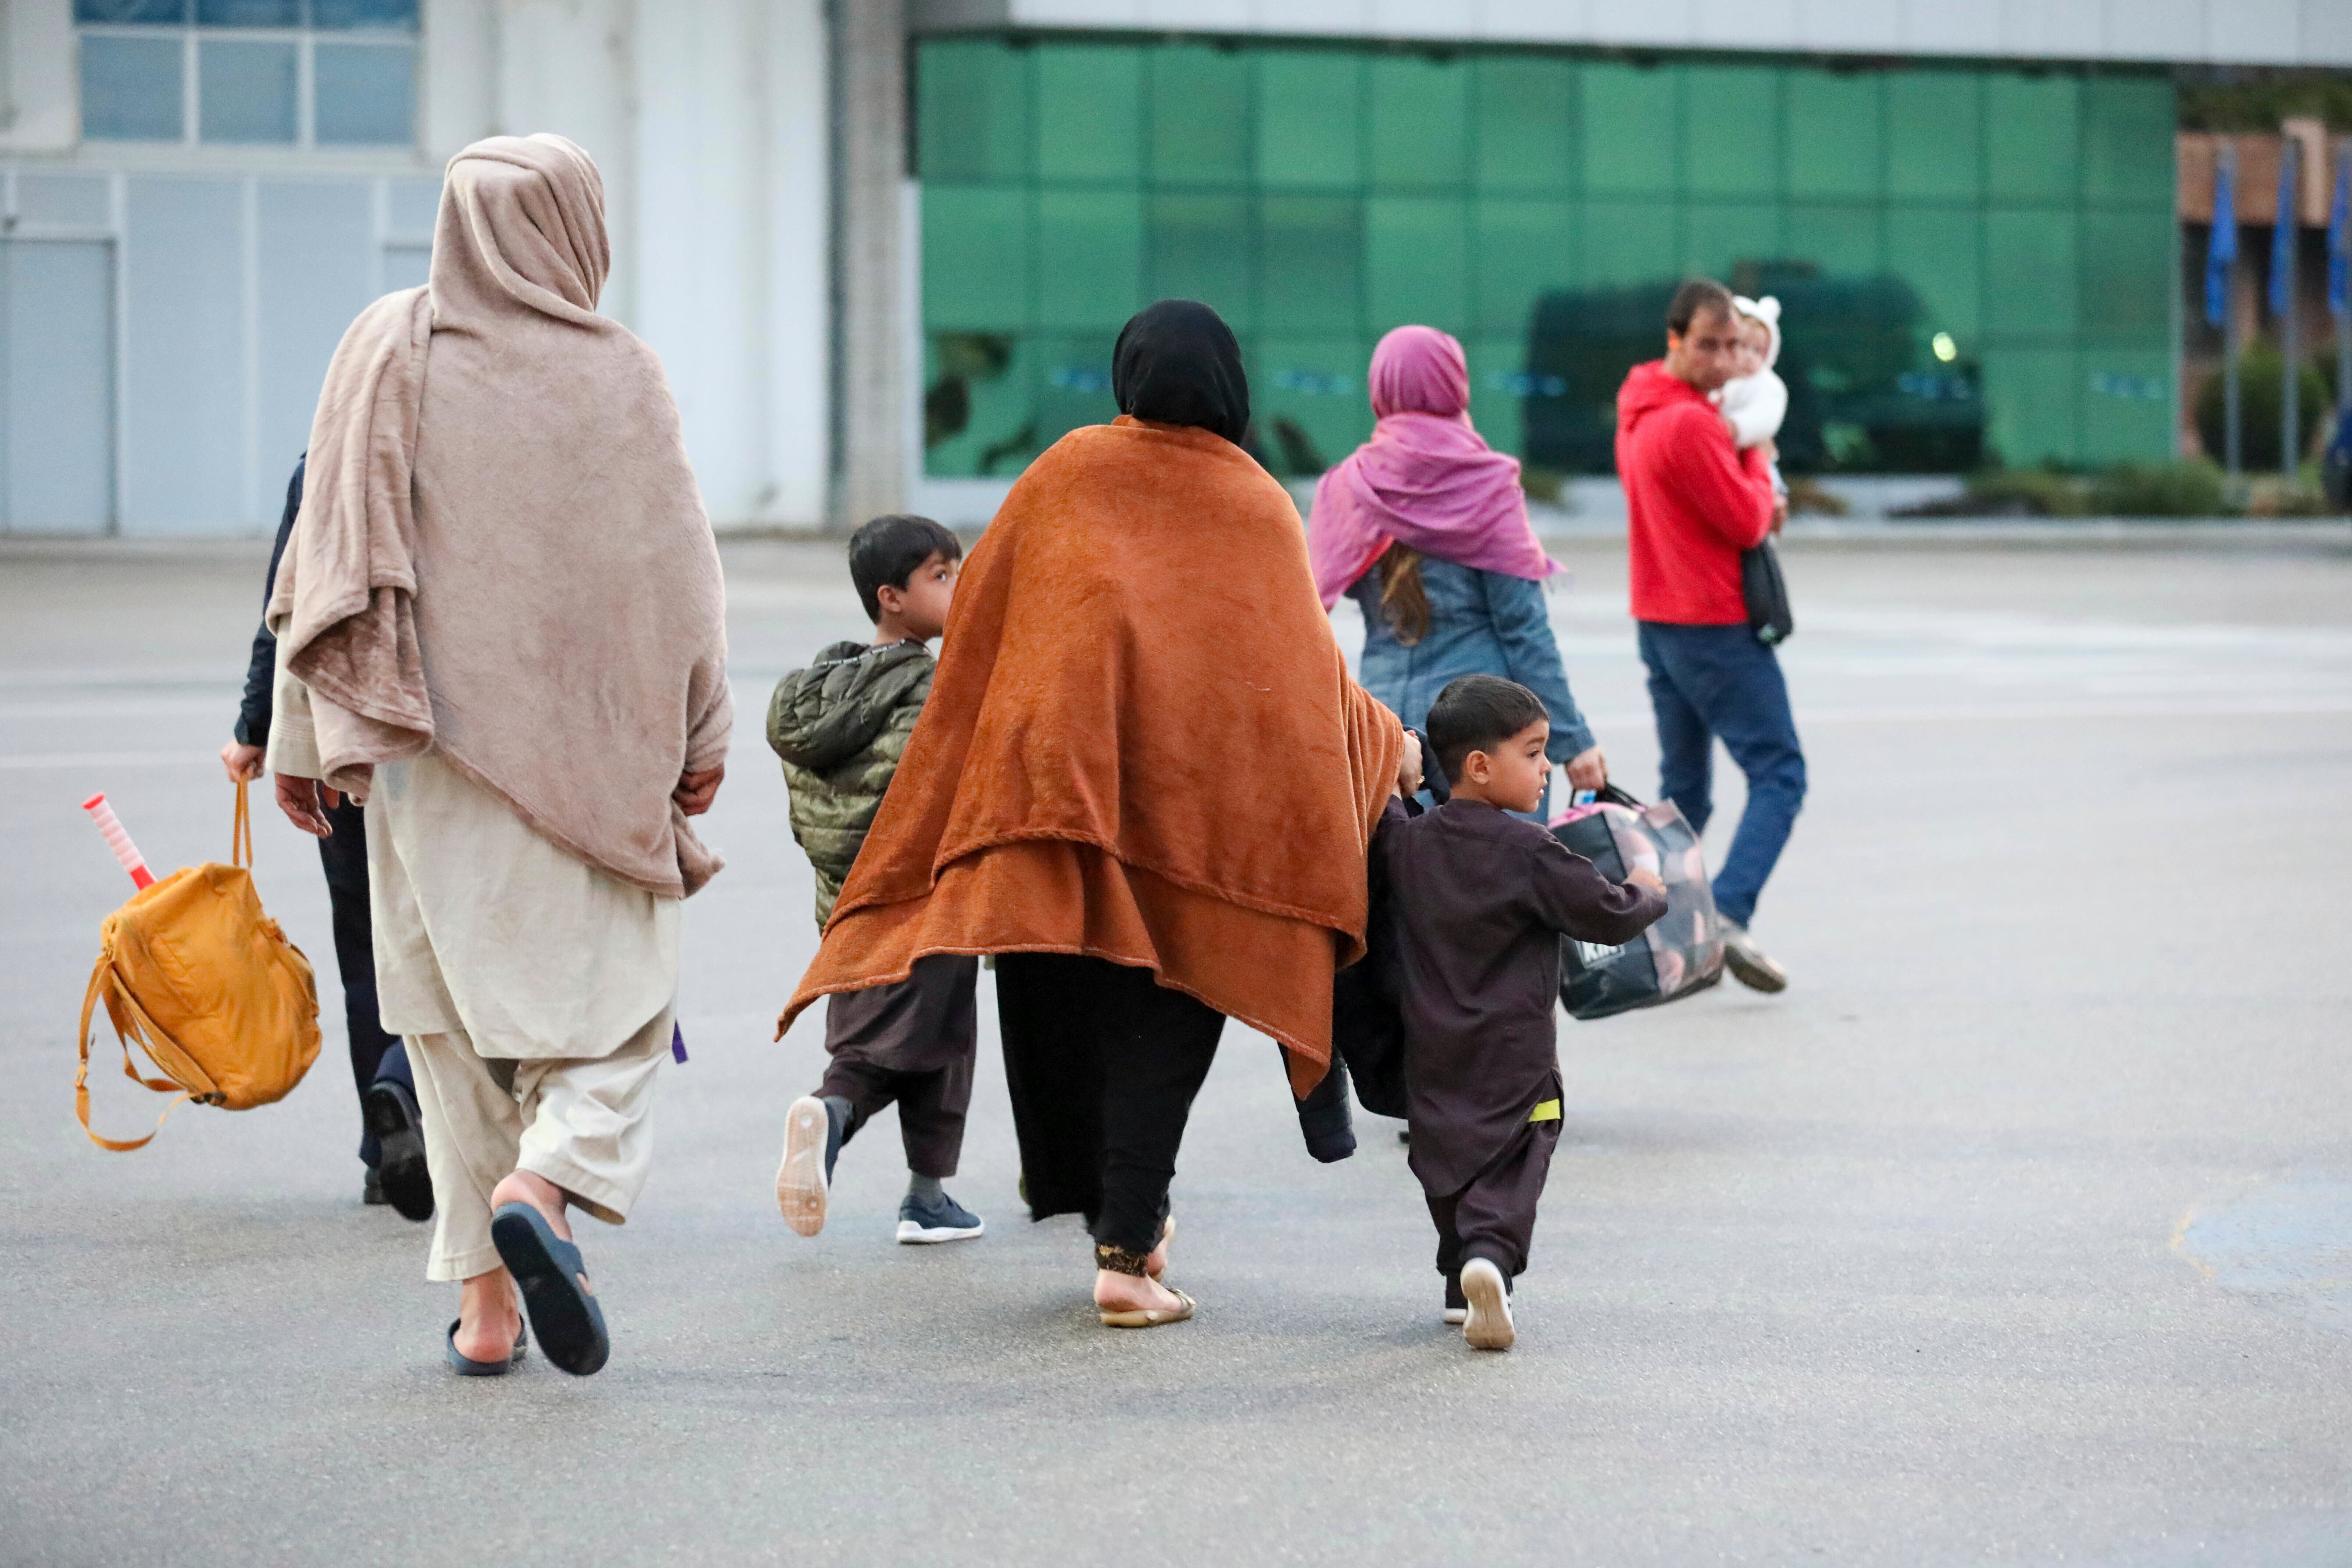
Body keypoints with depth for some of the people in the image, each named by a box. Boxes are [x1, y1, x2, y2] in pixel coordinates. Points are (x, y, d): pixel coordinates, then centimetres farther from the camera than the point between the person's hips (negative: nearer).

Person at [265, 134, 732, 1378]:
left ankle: (487, 1301, 9)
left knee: (456, 1015, 10)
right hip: (584, 749, -2)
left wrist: (304, 737, 7)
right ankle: (545, 1183, -22)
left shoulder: (389, 352, -1)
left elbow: (326, 555, 0)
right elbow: (677, 565, -2)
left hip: (426, 751, 2)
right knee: (610, 996, 6)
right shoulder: (616, 376, -6)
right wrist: (701, 735, 9)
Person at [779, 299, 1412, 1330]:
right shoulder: (1262, 508, 8)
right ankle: (1127, 1254, -10)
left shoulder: (1070, 471, 9)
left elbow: (977, 613, 10)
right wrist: (1385, 742, 26)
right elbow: (1304, 665, 10)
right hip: (1196, 785, 0)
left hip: (1052, 767, 1)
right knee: (1163, 1013, 0)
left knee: (1057, 995, 13)